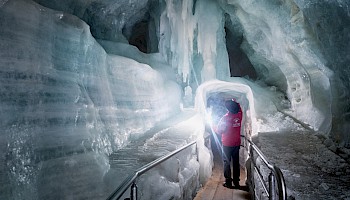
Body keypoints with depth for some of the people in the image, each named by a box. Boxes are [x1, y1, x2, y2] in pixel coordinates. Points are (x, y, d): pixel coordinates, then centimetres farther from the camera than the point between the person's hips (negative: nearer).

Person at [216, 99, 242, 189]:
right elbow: (239, 109, 20)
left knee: (226, 163, 6)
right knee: (236, 163, 13)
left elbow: (218, 131, -10)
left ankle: (228, 182, 7)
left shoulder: (225, 118, -17)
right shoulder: (239, 115, -5)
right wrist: (234, 102, 24)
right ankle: (236, 182, 19)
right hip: (237, 144, 4)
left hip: (227, 144, -4)